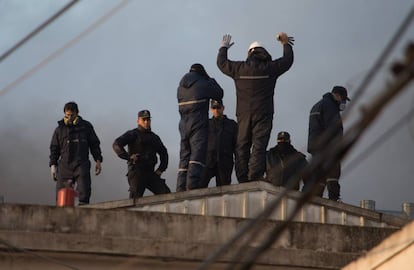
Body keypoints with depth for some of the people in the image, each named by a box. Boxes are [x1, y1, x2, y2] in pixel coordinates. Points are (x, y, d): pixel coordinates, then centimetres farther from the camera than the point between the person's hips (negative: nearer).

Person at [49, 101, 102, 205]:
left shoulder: (86, 126, 12)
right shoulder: (60, 129, 14)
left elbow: (94, 144, 14)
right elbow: (54, 148, 16)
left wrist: (98, 160, 4)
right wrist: (53, 165, 7)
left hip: (82, 165, -1)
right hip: (65, 165, 1)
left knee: (84, 192, -12)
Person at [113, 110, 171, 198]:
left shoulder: (154, 137, 23)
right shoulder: (133, 134, 5)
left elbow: (164, 153, 34)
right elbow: (116, 144, -8)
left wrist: (161, 169, 19)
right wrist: (129, 157, -17)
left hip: (150, 173, 5)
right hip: (136, 171, -5)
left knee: (166, 193, -10)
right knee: (136, 198, -16)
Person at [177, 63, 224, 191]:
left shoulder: (181, 87, 14)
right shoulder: (203, 84, -3)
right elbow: (219, 94, 9)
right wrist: (210, 79, 23)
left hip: (184, 125, 6)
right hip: (199, 125, -6)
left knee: (184, 158, 6)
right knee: (197, 156, -11)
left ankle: (181, 189, 0)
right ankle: (193, 185, -26)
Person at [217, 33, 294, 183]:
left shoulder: (239, 68, 3)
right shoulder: (269, 68, -1)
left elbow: (221, 62, 21)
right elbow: (288, 60, 15)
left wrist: (224, 47, 40)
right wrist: (286, 43, 32)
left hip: (243, 115, 2)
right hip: (263, 114, -2)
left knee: (242, 147, 6)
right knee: (259, 146, -8)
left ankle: (242, 179, -2)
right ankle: (255, 177, -21)